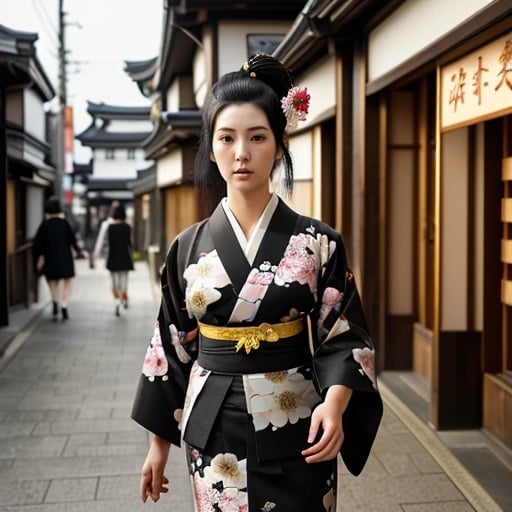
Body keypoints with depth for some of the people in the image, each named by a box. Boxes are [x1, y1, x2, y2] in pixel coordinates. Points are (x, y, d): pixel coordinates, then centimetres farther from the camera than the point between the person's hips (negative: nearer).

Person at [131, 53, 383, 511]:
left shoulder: (318, 242, -5)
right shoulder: (188, 248, 0)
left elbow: (343, 338, -5)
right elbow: (171, 348, 6)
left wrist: (333, 404, -24)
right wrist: (159, 443, 8)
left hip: (296, 429, -1)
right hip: (215, 431, 2)